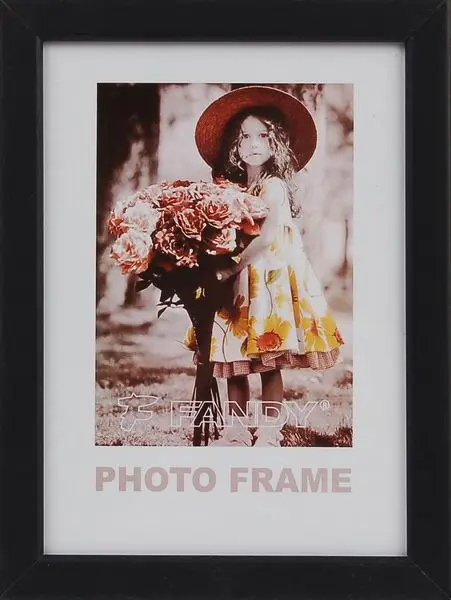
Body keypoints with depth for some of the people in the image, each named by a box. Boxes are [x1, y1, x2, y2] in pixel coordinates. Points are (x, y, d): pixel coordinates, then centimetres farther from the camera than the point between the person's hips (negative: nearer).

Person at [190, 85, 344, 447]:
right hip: (240, 282, 6)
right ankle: (236, 431, 14)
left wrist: (232, 266, -19)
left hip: (269, 277, -6)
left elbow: (269, 233, -17)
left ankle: (270, 433, 5)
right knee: (234, 361, 5)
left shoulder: (274, 185, -6)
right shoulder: (236, 188, 13)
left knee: (268, 362, -3)